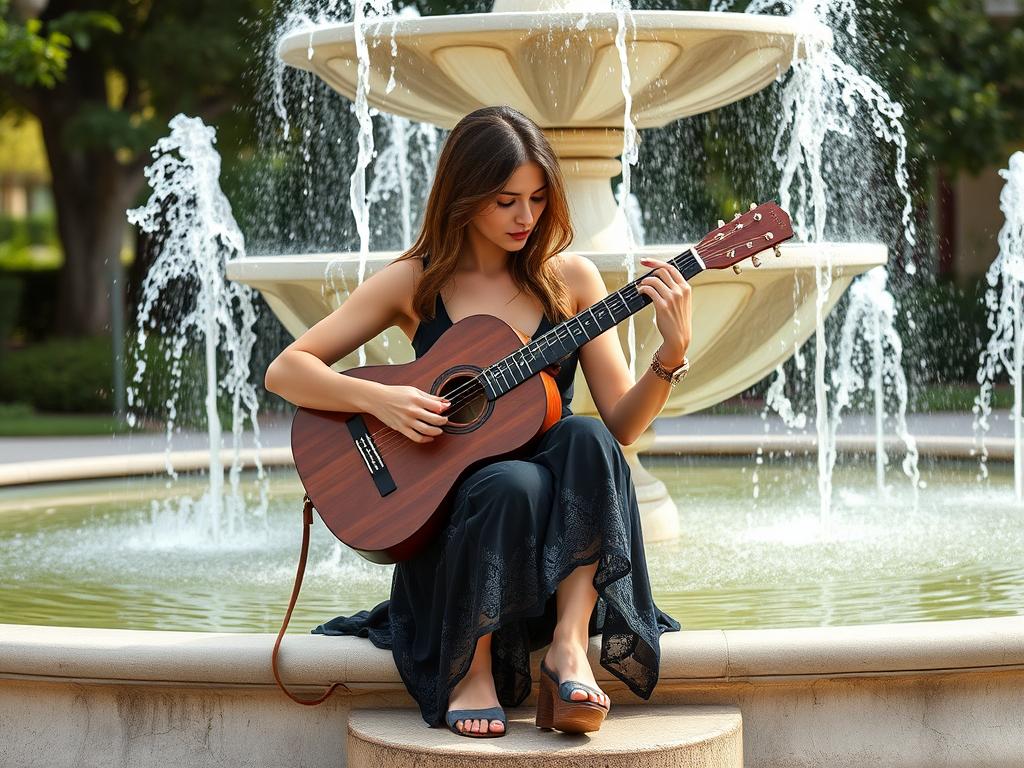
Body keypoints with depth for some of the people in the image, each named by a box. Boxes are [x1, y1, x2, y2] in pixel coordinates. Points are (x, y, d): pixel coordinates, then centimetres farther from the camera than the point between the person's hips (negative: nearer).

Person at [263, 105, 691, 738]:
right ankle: (472, 670, -17)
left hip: (558, 538, 2)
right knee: (512, 483, -36)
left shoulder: (570, 279, 6)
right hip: (451, 508, -2)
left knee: (587, 438, -30)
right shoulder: (415, 284, 1)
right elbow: (284, 372, -2)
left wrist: (672, 354, -16)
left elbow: (622, 426, 2)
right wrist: (377, 398, -18)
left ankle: (570, 643, -32)